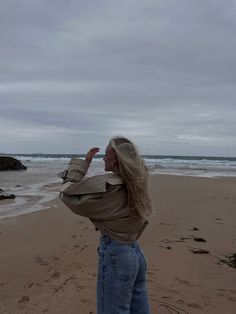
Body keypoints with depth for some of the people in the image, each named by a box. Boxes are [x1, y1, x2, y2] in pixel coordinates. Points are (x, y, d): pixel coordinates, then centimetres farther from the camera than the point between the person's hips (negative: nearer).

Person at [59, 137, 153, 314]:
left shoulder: (107, 185, -21)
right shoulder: (136, 184, 2)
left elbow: (67, 194, -13)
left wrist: (82, 163, -6)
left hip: (115, 254, -8)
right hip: (136, 252, 8)